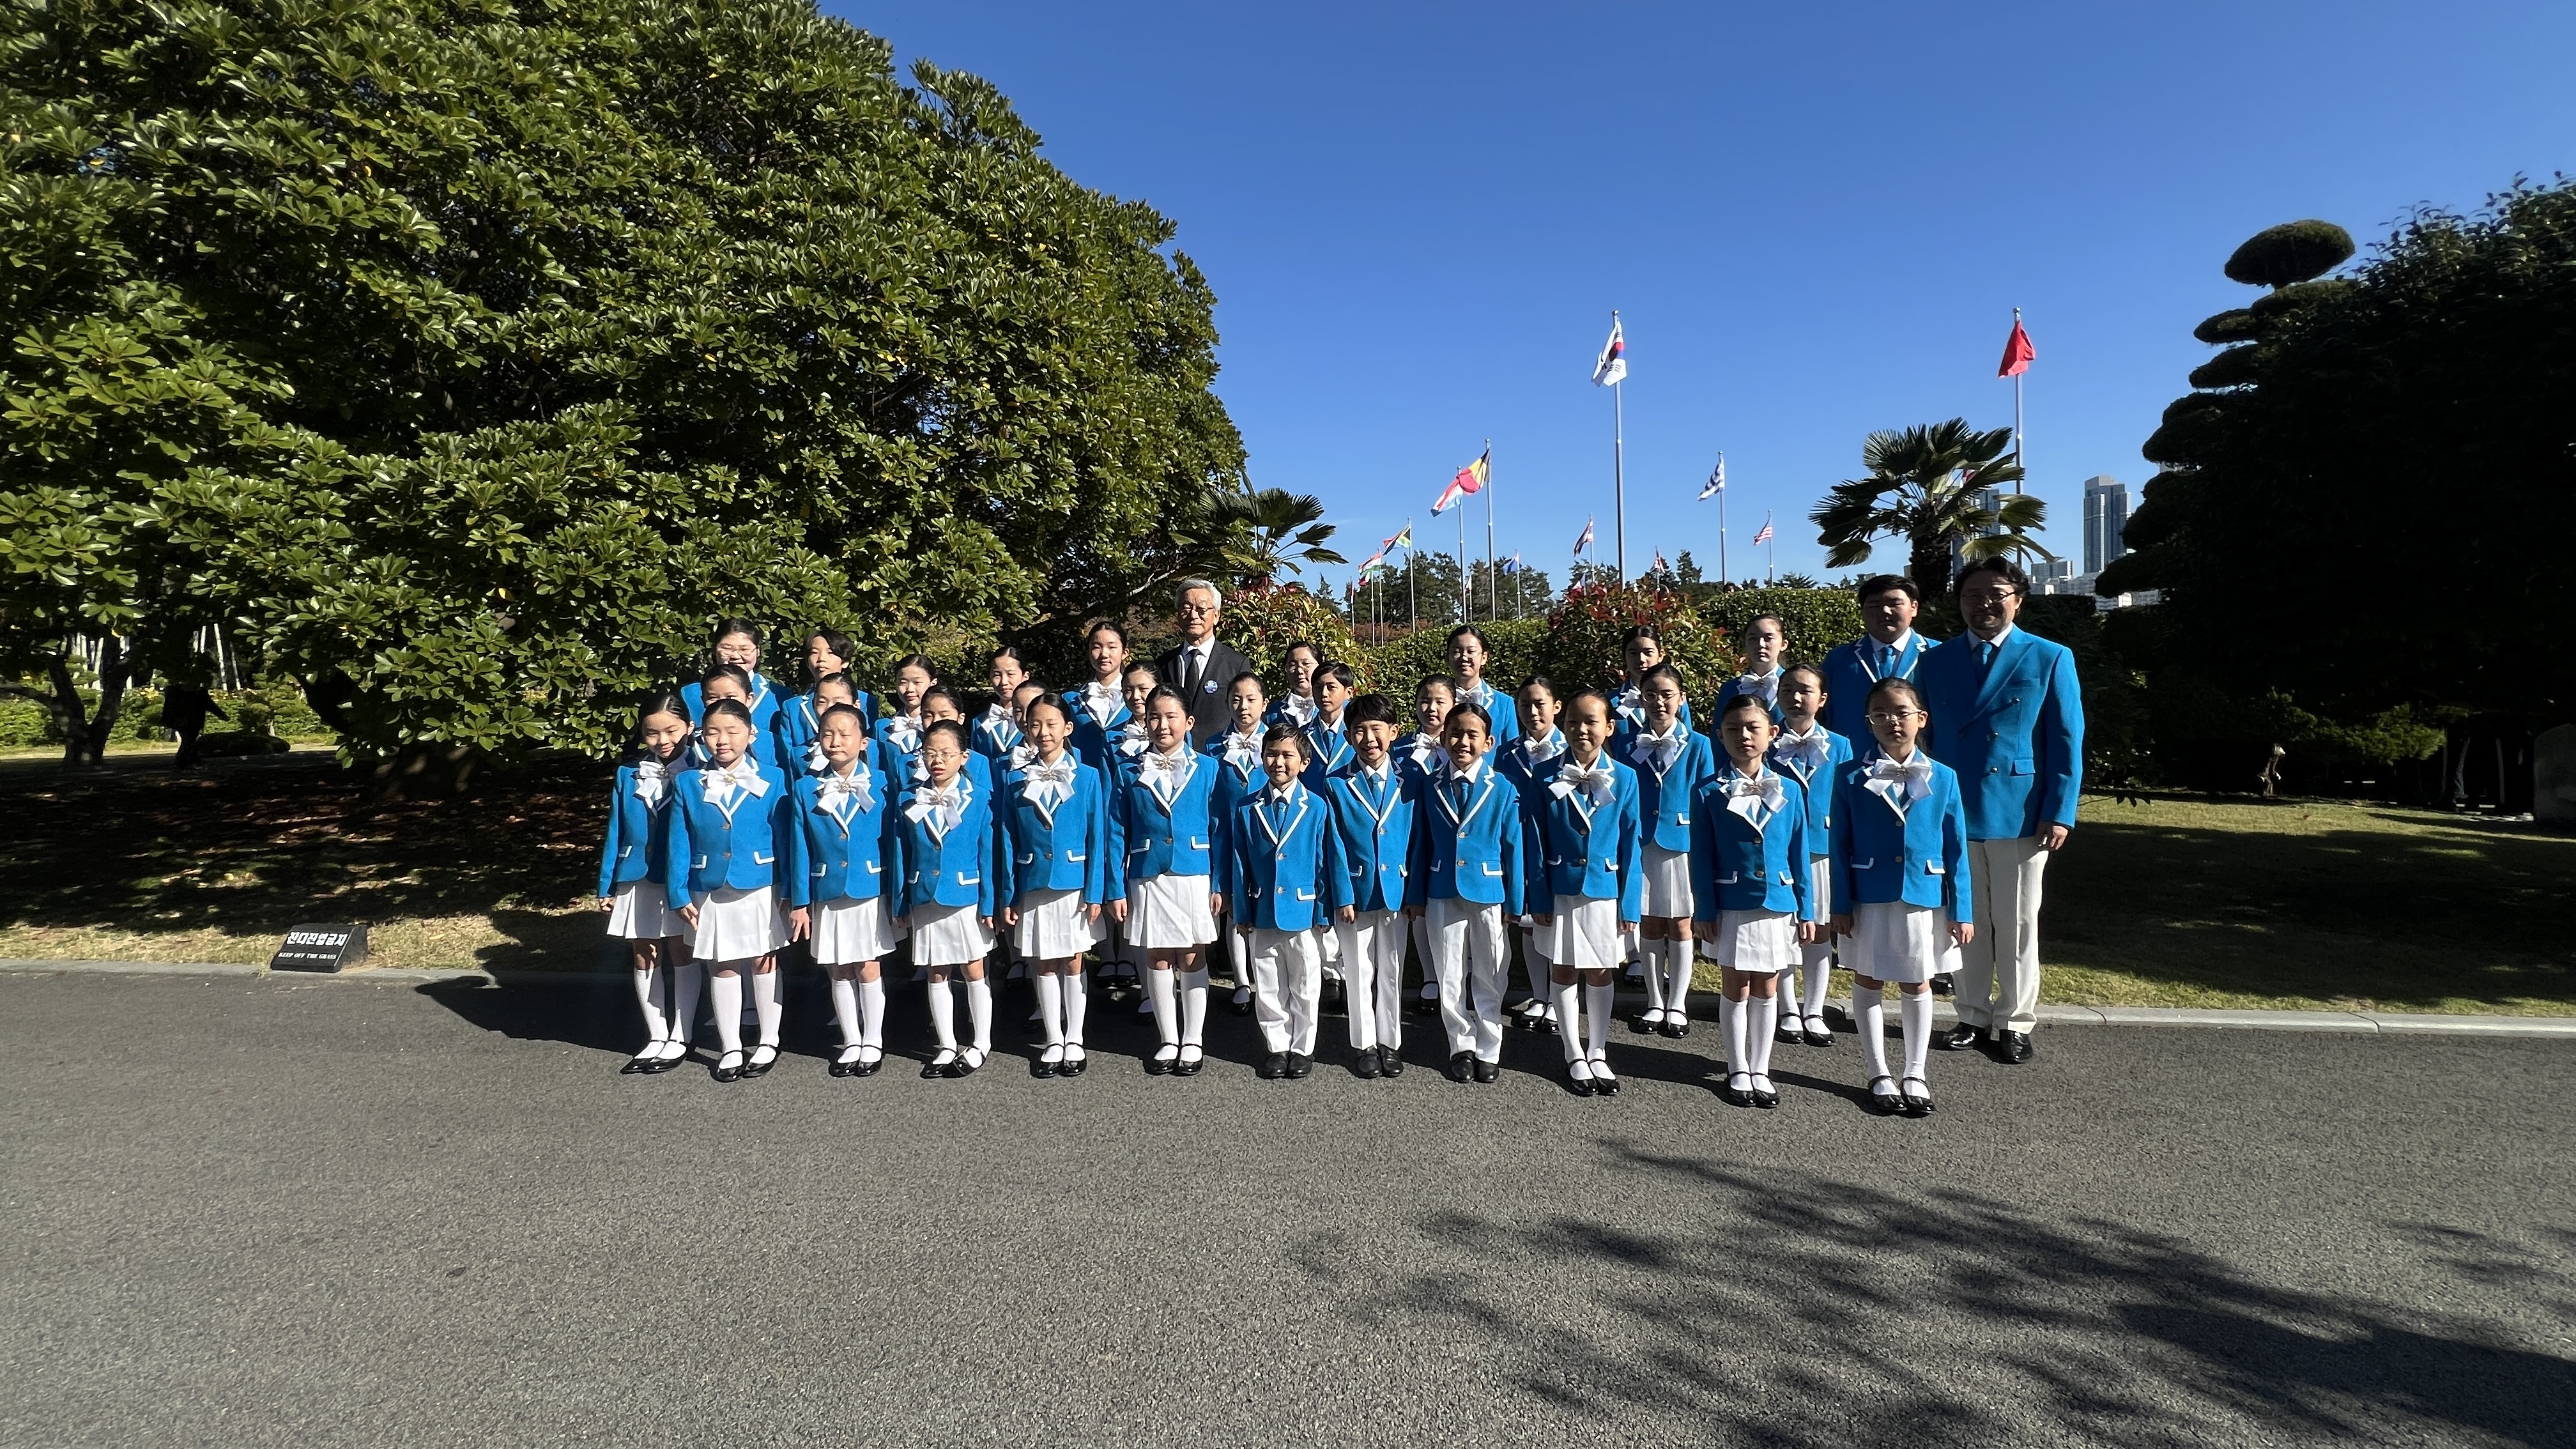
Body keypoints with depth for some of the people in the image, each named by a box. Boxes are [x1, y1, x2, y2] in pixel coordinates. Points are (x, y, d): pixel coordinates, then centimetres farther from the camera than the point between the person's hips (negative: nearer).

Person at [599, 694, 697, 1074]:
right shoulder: (628, 774, 5)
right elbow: (616, 832, 9)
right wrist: (607, 886, 6)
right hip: (637, 881, 4)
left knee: (682, 956, 6)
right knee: (644, 959, 10)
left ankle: (680, 1039, 17)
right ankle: (656, 1037, 22)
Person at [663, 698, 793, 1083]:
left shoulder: (773, 780, -4)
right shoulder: (687, 783, 1)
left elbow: (783, 838, -3)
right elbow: (678, 844, 1)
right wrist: (679, 894, -4)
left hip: (760, 889, -2)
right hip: (709, 893, 2)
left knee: (764, 963, 10)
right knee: (722, 968, 10)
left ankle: (769, 1041, 24)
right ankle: (730, 1049, 22)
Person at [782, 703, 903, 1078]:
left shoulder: (882, 785, -4)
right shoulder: (806, 789, 1)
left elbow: (893, 843, -3)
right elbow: (799, 849, 2)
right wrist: (799, 902, 0)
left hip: (870, 893, -2)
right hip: (827, 896, 2)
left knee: (868, 968, 5)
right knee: (839, 972, 10)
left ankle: (873, 1043, 19)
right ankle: (851, 1044, 22)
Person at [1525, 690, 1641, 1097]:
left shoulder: (1624, 778, -2)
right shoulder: (1546, 775, -4)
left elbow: (1632, 845, 0)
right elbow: (1536, 841, -2)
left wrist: (1631, 903, -3)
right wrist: (1539, 896, -6)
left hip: (1605, 888, 1)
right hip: (1560, 889, 0)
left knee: (1601, 973, 10)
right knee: (1563, 971, 8)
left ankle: (1598, 1054, 25)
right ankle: (1575, 1057, 21)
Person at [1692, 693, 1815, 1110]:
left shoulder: (1789, 790, 1)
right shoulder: (1710, 794, -5)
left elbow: (1799, 855, 4)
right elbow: (1702, 859, -4)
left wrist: (1806, 910, 2)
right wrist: (1707, 912, -7)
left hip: (1778, 905, 2)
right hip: (1731, 907, -2)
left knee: (1766, 989, 11)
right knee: (1735, 989, 8)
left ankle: (1760, 1071, 24)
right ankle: (1738, 1072, 21)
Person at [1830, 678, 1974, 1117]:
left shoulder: (1942, 778, -2)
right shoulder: (1852, 778, -5)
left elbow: (1957, 850, 0)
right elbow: (1840, 847, -3)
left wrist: (1962, 911, -2)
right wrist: (1841, 906, -6)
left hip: (1924, 898, 1)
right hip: (1870, 899, -1)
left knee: (1917, 984, 12)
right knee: (1868, 982, 8)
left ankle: (1916, 1074, 25)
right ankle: (1879, 1075, 22)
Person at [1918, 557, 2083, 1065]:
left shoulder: (2051, 658, 1)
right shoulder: (1936, 660, 7)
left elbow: (2067, 742, -2)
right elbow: (1927, 737, 7)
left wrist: (2060, 813, -9)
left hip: (2020, 815, -2)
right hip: (1953, 813, 2)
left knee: (2017, 925, 7)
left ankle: (2015, 1022, 20)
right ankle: (1973, 1016, 23)